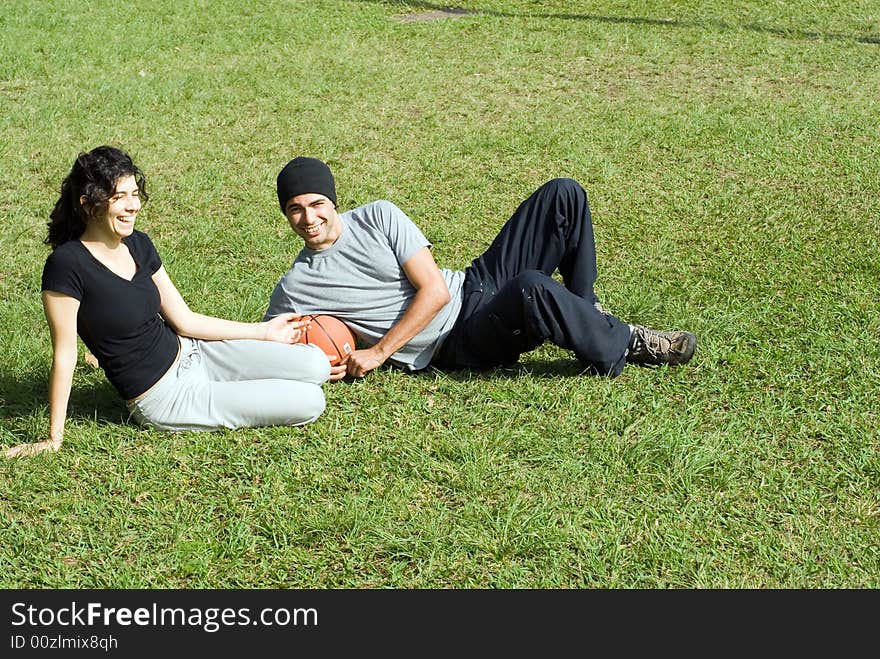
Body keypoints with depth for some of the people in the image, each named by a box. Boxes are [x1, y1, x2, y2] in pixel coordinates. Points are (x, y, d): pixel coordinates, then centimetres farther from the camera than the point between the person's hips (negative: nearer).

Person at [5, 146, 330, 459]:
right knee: (309, 402, -14)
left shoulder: (138, 244, 2)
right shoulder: (66, 264, -21)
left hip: (190, 352, 7)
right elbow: (64, 355, -17)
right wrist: (54, 439, -12)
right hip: (162, 398, -7)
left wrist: (265, 331, 11)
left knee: (315, 365, -3)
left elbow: (184, 320, 8)